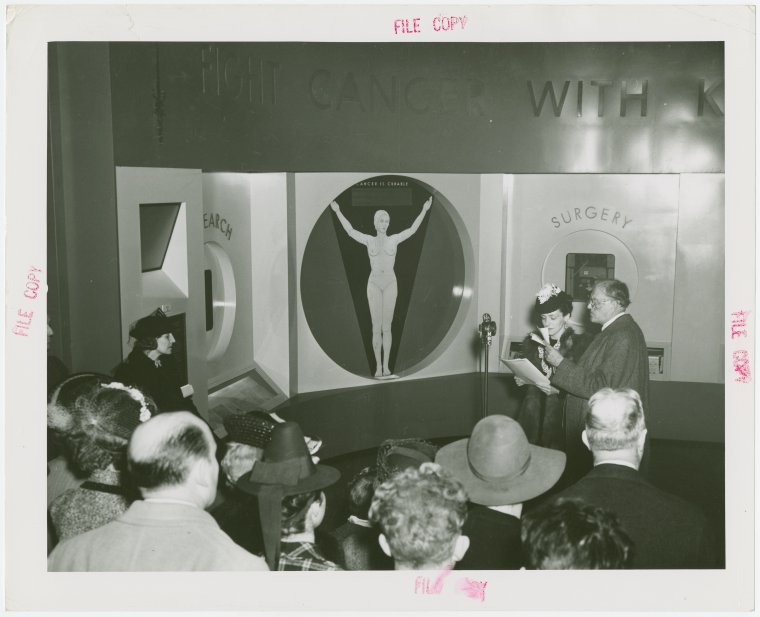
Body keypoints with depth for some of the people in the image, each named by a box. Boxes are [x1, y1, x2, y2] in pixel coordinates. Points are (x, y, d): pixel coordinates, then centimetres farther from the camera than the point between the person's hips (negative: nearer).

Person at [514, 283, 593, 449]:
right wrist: (521, 380, -2)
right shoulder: (532, 341, 10)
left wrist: (558, 389, -19)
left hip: (561, 415, -3)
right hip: (532, 413, 4)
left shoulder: (580, 343, -3)